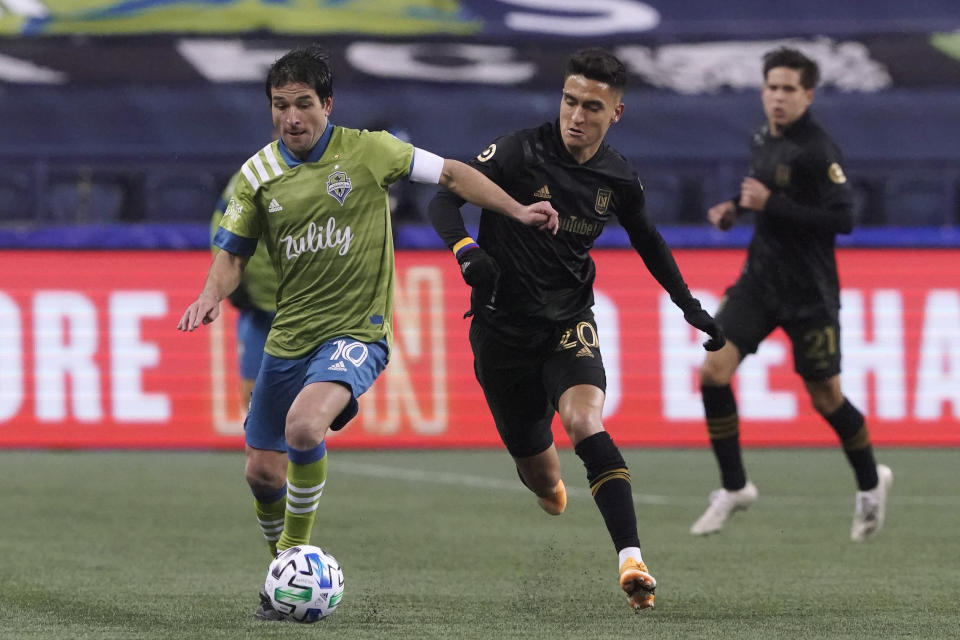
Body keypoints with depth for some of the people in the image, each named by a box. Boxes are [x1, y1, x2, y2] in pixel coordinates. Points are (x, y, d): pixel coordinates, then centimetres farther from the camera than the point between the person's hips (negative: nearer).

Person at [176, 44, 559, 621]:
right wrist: (213, 295, -10)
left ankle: (296, 553, -14)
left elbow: (451, 173, 3)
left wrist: (517, 211, -3)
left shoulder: (368, 151, -7)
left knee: (304, 425, -31)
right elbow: (233, 252, 10)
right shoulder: (259, 174, 1)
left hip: (356, 332, -5)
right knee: (263, 471, 8)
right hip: (289, 337, 5)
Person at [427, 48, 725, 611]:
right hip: (503, 327, -1)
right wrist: (467, 250, -31)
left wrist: (690, 306, 22)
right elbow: (444, 200, -12)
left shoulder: (619, 180, -1)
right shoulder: (520, 152, -12)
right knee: (540, 475, 5)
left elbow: (648, 241, 20)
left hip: (569, 322, 1)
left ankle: (631, 558, -38)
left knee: (584, 422, -29)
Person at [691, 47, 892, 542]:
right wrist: (736, 207, 8)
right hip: (760, 280, 6)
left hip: (808, 292, -6)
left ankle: (870, 483, 30)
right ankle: (734, 488, 3)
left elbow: (842, 219, -23)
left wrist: (771, 204, -26)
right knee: (714, 371, -9)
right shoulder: (764, 139, 7)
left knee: (825, 397, 3)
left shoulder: (817, 150, -17)